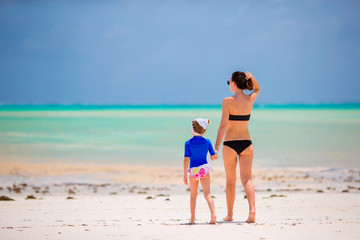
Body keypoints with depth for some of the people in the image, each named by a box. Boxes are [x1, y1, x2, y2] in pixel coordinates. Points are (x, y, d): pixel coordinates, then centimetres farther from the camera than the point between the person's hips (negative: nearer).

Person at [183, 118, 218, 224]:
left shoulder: (188, 143, -5)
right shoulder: (207, 142, 1)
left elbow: (186, 159, -8)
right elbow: (214, 156, 5)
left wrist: (185, 175, -6)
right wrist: (213, 158, 30)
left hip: (193, 171, 0)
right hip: (204, 169, 0)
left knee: (193, 195, 15)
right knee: (207, 193, -5)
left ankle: (192, 218, 20)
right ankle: (213, 214, -26)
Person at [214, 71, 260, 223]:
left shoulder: (228, 101, -10)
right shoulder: (250, 100, 3)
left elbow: (223, 124, -15)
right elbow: (257, 89, 25)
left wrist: (217, 145, -14)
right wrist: (251, 78, 5)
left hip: (230, 144, -3)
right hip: (246, 143, 3)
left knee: (230, 180, 9)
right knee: (247, 178, -2)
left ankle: (229, 215, 17)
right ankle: (252, 209, -23)